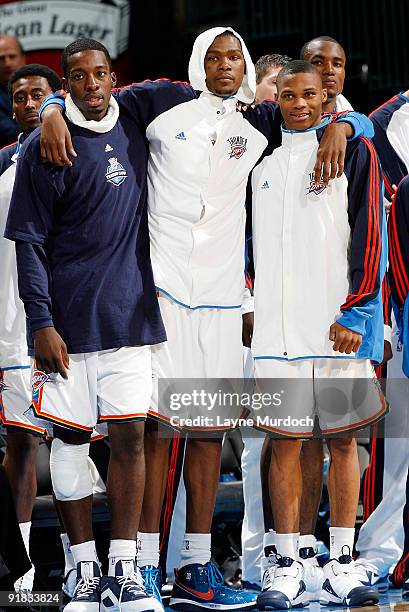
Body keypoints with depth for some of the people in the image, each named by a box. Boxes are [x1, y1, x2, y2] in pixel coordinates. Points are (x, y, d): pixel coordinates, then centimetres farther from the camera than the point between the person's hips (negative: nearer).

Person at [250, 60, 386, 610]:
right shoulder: (264, 163, 15)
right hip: (278, 327, 3)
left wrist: (355, 312, -11)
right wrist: (256, 307, 17)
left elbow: (369, 234, -4)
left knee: (342, 439, 2)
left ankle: (341, 568, 8)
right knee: (285, 442, 1)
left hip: (340, 326, -3)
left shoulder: (354, 151, 3)